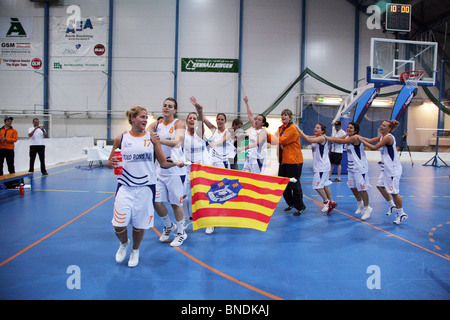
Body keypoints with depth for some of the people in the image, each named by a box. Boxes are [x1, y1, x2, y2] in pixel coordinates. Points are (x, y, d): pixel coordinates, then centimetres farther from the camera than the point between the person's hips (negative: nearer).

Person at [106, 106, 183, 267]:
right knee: (118, 226, -4)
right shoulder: (121, 139, 2)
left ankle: (135, 251, 37)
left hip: (145, 187, 0)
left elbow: (163, 162, 3)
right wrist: (110, 164, -14)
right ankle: (124, 243, 32)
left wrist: (175, 163, -16)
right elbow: (109, 162, 9)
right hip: (125, 187, 0)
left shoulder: (152, 137, 1)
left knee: (140, 224, 8)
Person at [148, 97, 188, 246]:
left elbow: (177, 142, -23)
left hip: (175, 169, -4)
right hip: (160, 168, 4)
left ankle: (181, 233, 24)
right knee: (156, 201, 3)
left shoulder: (179, 123, -5)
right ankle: (168, 226, 30)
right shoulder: (156, 125, 8)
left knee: (175, 203, 3)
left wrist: (160, 139, -40)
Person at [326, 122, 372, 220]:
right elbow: (337, 139, 1)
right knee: (353, 187, 17)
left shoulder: (355, 138, -20)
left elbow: (340, 141, -25)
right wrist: (325, 137, -13)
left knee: (362, 189, -2)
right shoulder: (347, 137, 8)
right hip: (351, 167, 9)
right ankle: (360, 204, 37)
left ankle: (366, 209, 13)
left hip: (360, 168, -9)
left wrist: (327, 138, -20)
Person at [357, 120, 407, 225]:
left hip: (393, 168, -10)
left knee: (394, 191, -3)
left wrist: (362, 140, -13)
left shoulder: (388, 137, -19)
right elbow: (370, 140, 12)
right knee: (380, 186, 17)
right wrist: (360, 137, 3)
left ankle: (401, 214, 11)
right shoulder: (382, 136, 10)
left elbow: (374, 147, -18)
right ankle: (392, 206, 33)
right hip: (386, 167, 10)